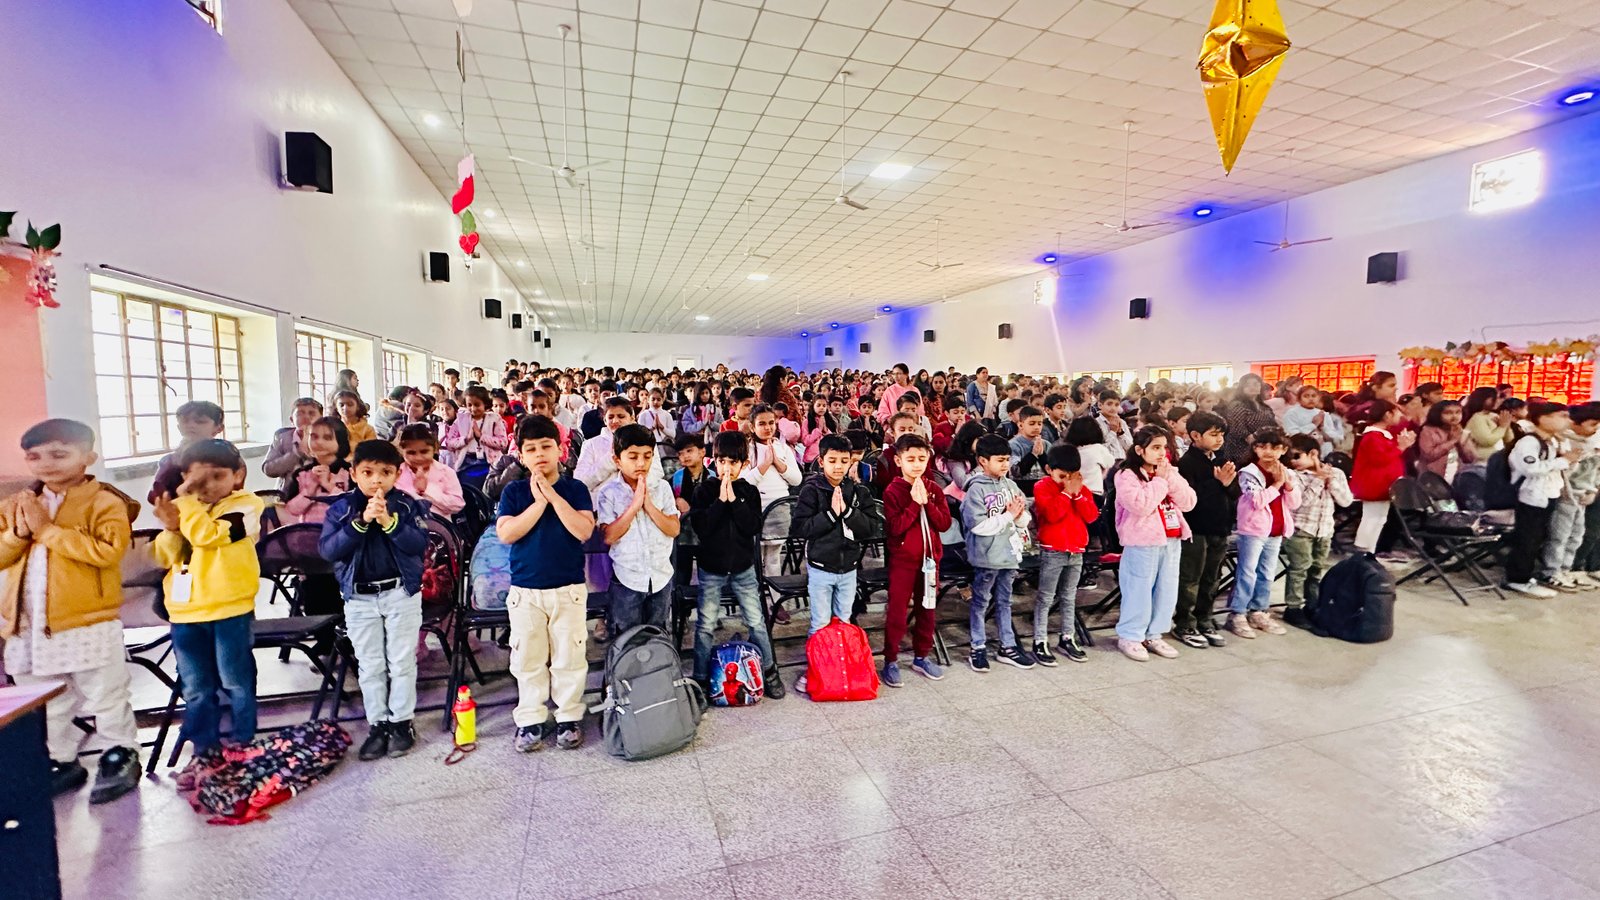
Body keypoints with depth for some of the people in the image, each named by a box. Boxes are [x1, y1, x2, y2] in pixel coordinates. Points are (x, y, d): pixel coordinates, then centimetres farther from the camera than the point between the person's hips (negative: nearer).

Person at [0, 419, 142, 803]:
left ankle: (120, 757, 20)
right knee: (46, 702, 19)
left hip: (88, 622, -6)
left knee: (106, 698, 7)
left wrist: (48, 529, -20)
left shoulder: (104, 502, -11)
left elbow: (108, 551, -24)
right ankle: (61, 761, 34)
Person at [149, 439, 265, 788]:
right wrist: (171, 529, -9)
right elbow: (165, 557, 9)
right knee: (196, 690, 16)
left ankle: (244, 747, 20)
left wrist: (185, 502, -18)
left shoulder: (245, 506, -9)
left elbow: (207, 536, -22)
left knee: (236, 683, 6)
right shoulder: (184, 508, 10)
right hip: (185, 612, 6)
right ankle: (205, 752, 29)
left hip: (230, 609, -6)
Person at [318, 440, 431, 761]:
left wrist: (389, 522, -29)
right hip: (359, 597, 2)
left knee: (402, 662, 7)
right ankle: (377, 725, 24)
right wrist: (360, 522, -24)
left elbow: (419, 544, -16)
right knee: (370, 666, 11)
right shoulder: (341, 508, -2)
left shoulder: (408, 505, -6)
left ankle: (402, 722, 20)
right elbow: (327, 550, -12)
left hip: (402, 593, -2)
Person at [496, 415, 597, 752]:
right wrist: (539, 502, -16)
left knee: (569, 657, 7)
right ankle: (530, 721, 25)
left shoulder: (575, 489, -1)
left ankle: (569, 718, 22)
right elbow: (505, 534, -10)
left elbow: (584, 530, -14)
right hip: (524, 590, 1)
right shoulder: (514, 491, 2)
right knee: (527, 659, 10)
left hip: (569, 589, -1)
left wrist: (553, 496, -16)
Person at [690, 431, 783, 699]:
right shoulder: (703, 490, -6)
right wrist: (720, 500, -22)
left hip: (743, 567, 1)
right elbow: (700, 527, -17)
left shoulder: (749, 491, 0)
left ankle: (769, 670, 24)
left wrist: (734, 500, -19)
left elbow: (755, 527, -12)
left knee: (756, 622, 8)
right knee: (705, 625, 8)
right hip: (711, 568, -1)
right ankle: (701, 677, 23)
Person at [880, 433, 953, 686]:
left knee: (927, 609, 13)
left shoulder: (934, 489, 4)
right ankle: (891, 661, 12)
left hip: (930, 557, 5)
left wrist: (926, 502, -16)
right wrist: (915, 503, -21)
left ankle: (922, 656, 28)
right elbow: (894, 528, -18)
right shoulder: (892, 491, -9)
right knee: (897, 611, 1)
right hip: (902, 559, -4)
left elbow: (944, 523, -4)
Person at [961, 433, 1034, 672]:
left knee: (1004, 602, 18)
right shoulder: (976, 489, -14)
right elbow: (979, 525, -22)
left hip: (1009, 553, 6)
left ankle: (1008, 646, 28)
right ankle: (978, 648, 20)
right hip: (986, 556, -6)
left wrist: (1019, 515, -13)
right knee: (981, 602, 8)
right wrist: (1008, 515, -16)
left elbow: (1024, 519, 10)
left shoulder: (1010, 485, 4)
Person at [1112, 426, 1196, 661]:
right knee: (1139, 591, -1)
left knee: (1167, 591, 12)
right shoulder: (1126, 475, -10)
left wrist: (1170, 478, -9)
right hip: (1143, 542, -7)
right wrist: (1159, 480, -14)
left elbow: (1188, 503, 3)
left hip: (1171, 540, 7)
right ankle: (1129, 637, 11)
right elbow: (1140, 505, -23)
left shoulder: (1170, 472, 12)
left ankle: (1153, 635, 26)